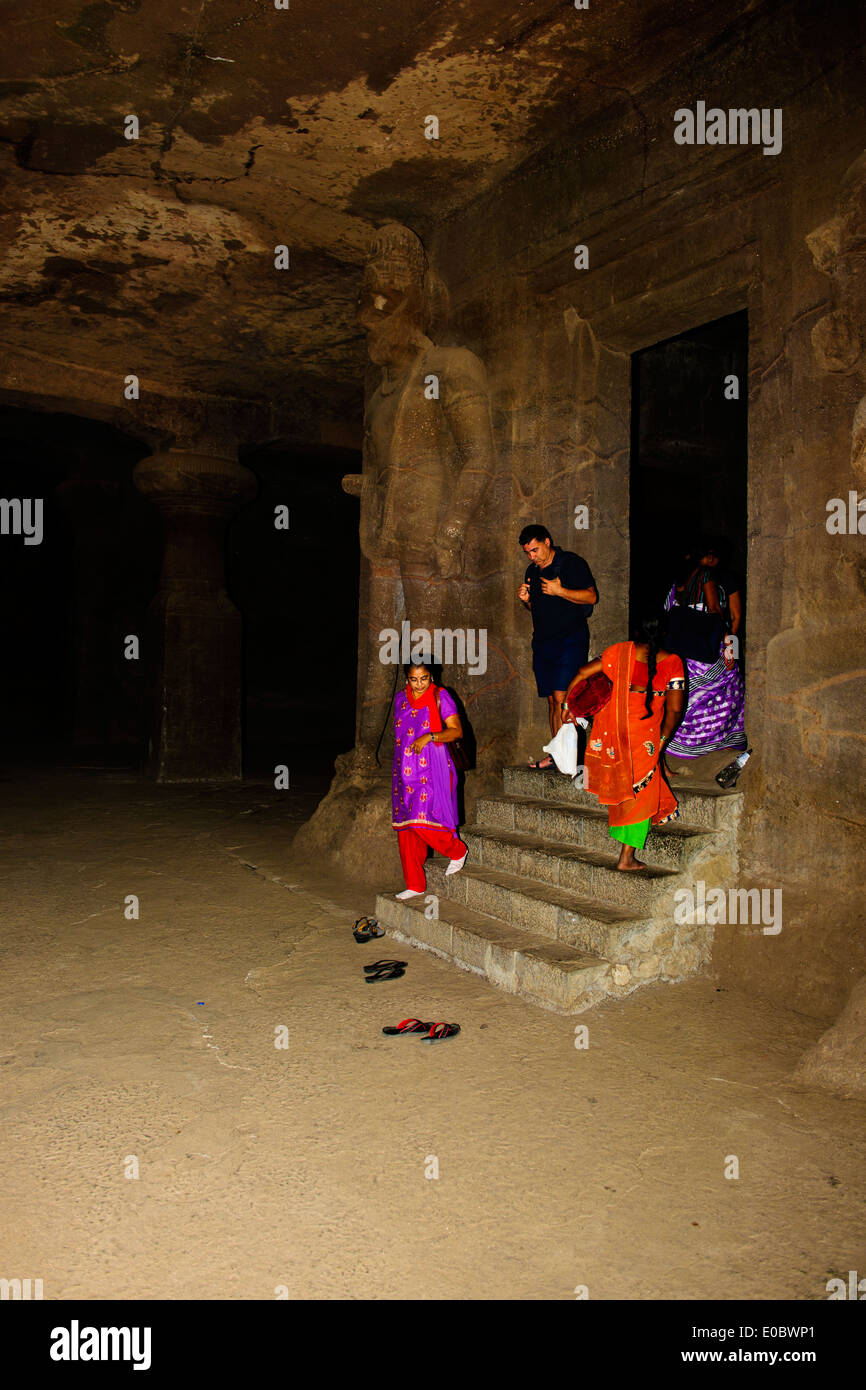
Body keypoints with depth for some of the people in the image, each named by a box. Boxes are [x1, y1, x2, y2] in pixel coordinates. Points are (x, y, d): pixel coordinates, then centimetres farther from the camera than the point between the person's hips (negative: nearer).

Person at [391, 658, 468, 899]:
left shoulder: (440, 697, -2)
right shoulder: (401, 699, 13)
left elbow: (456, 730, -8)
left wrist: (429, 737, -21)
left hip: (431, 770, -6)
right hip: (405, 771, 6)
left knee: (423, 821, -15)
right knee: (405, 827, 3)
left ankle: (458, 851, 14)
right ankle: (415, 885, 12)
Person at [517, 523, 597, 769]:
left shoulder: (572, 563, -4)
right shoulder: (532, 571, 17)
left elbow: (591, 596, -9)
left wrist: (560, 591, -19)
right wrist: (527, 600, 4)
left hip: (570, 640, -7)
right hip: (542, 642, 7)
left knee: (562, 697, -16)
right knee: (552, 699, 5)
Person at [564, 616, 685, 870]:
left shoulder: (619, 652, -1)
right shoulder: (672, 664, -5)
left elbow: (582, 673, -1)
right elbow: (675, 709, -6)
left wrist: (567, 706, 11)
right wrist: (663, 739, 9)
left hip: (610, 731, 2)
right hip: (644, 735, -2)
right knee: (640, 793, 11)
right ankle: (626, 858, 12)